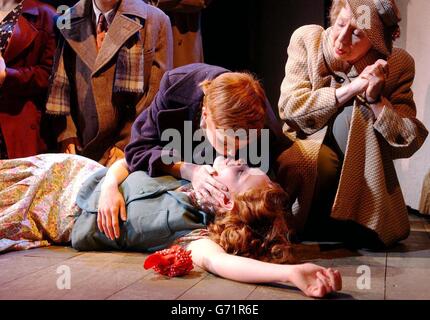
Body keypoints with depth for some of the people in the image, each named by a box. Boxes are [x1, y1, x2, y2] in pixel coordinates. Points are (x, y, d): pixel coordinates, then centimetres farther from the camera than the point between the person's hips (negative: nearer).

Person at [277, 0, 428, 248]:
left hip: (359, 167, 1)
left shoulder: (399, 64, -9)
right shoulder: (307, 38, -9)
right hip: (308, 147, -1)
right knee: (320, 159, -30)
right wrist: (349, 90, -23)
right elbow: (289, 107, -15)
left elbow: (409, 143, -11)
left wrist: (375, 99, -24)